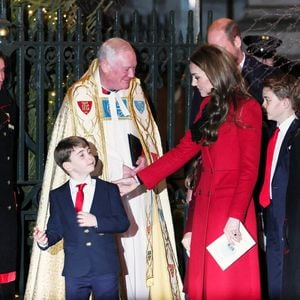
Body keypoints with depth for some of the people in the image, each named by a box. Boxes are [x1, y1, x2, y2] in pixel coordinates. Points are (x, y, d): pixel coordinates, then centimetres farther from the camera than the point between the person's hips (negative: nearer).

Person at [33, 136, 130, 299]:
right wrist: (45, 240, -14)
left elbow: (123, 223, -2)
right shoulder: (57, 196, 8)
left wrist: (97, 221, -16)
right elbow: (55, 229, 8)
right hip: (74, 272, 1)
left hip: (106, 269, -1)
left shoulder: (109, 190, 4)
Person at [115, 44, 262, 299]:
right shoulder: (208, 107, 16)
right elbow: (182, 151, 15)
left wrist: (236, 216, -18)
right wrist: (139, 180, 9)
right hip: (204, 204, 7)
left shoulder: (247, 109, -8)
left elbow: (249, 169, -12)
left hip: (232, 206, -7)